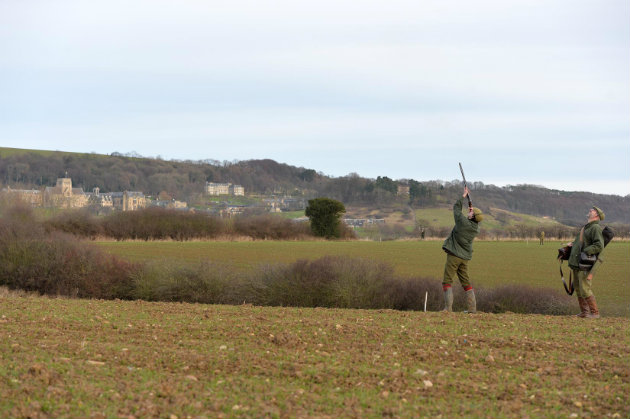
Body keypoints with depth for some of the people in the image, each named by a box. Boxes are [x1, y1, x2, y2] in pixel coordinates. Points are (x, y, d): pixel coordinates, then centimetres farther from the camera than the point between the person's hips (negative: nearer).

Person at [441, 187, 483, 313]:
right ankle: (472, 307, 7)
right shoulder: (476, 228, 2)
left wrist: (464, 196, 11)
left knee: (447, 281, -3)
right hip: (465, 257, 6)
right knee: (466, 282, 12)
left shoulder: (463, 221, -14)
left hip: (454, 255, -6)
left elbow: (456, 208, 0)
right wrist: (472, 213, 19)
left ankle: (448, 307, -12)